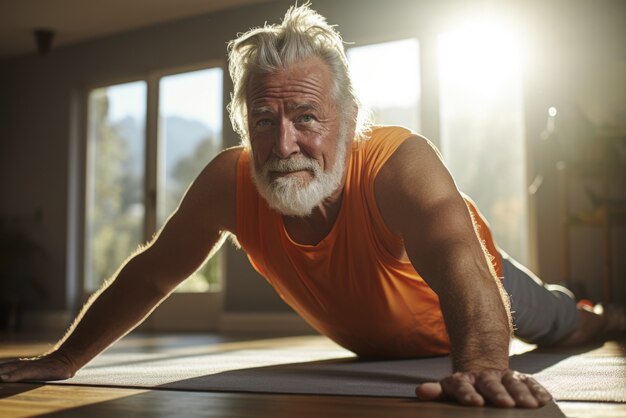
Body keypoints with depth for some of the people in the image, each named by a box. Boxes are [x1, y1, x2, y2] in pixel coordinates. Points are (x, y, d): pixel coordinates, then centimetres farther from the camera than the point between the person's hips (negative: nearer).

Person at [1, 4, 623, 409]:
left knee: (559, 323, 28)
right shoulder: (227, 184, -32)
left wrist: (481, 363, -79)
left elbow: (460, 263, -60)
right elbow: (150, 275, -21)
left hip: (472, 300, -4)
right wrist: (65, 359, -20)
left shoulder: (398, 163, -45)